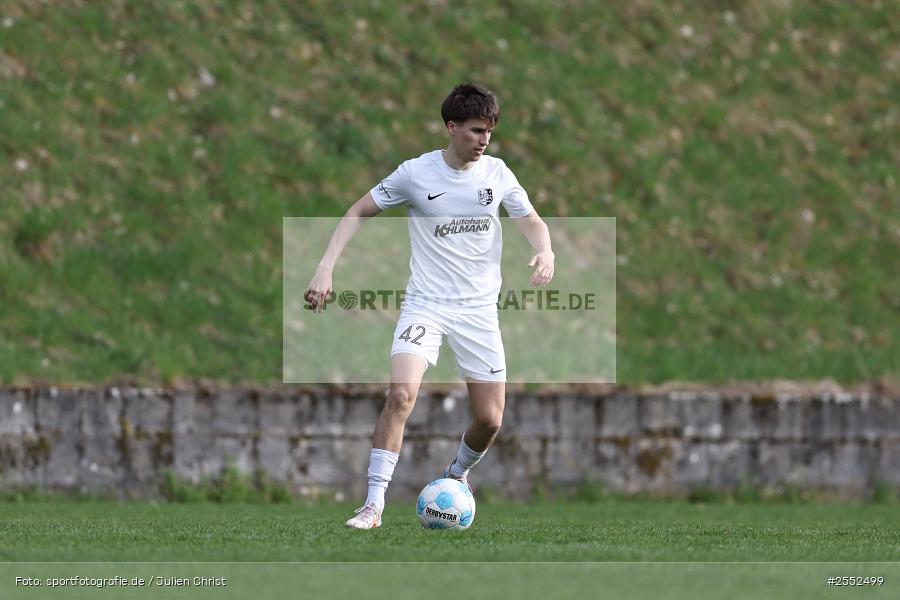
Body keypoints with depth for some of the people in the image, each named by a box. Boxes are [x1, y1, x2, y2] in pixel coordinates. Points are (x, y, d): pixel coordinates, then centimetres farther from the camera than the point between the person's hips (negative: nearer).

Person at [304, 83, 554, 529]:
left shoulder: (497, 173, 1)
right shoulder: (415, 173, -8)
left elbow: (531, 221, 13)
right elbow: (358, 213, 0)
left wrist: (545, 252, -10)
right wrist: (325, 268, -11)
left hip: (480, 309, 3)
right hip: (425, 304, -3)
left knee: (490, 420, 1)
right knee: (402, 394, -25)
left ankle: (456, 476, 35)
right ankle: (373, 505, -20)